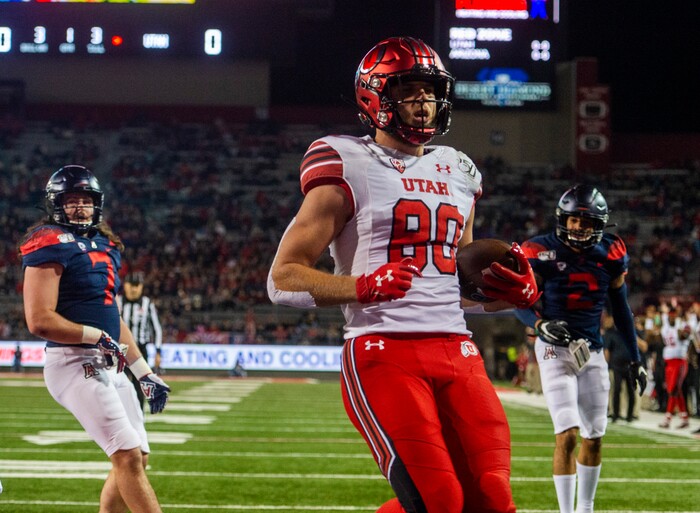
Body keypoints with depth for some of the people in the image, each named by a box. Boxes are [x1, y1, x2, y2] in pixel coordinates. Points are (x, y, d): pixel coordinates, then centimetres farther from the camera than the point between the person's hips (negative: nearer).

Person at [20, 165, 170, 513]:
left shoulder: (104, 245, 17)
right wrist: (98, 337, -16)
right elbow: (40, 321, -18)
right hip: (75, 364, -9)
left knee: (135, 459, 11)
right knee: (129, 456, -14)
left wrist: (145, 373, 19)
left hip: (109, 366, 9)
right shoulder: (51, 245, -10)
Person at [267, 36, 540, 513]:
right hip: (383, 352, -6)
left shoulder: (456, 173, 21)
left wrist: (515, 291, 9)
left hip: (456, 350, 6)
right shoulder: (348, 169, 0)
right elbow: (283, 279, -3)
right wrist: (363, 286, -19)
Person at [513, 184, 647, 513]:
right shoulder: (542, 253, -9)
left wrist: (635, 358, 13)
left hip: (592, 350, 4)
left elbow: (621, 309, 11)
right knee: (567, 435, -14)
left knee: (594, 436, 10)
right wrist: (541, 324, -25)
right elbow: (521, 304, -4)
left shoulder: (610, 255, 1)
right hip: (555, 349, -4)